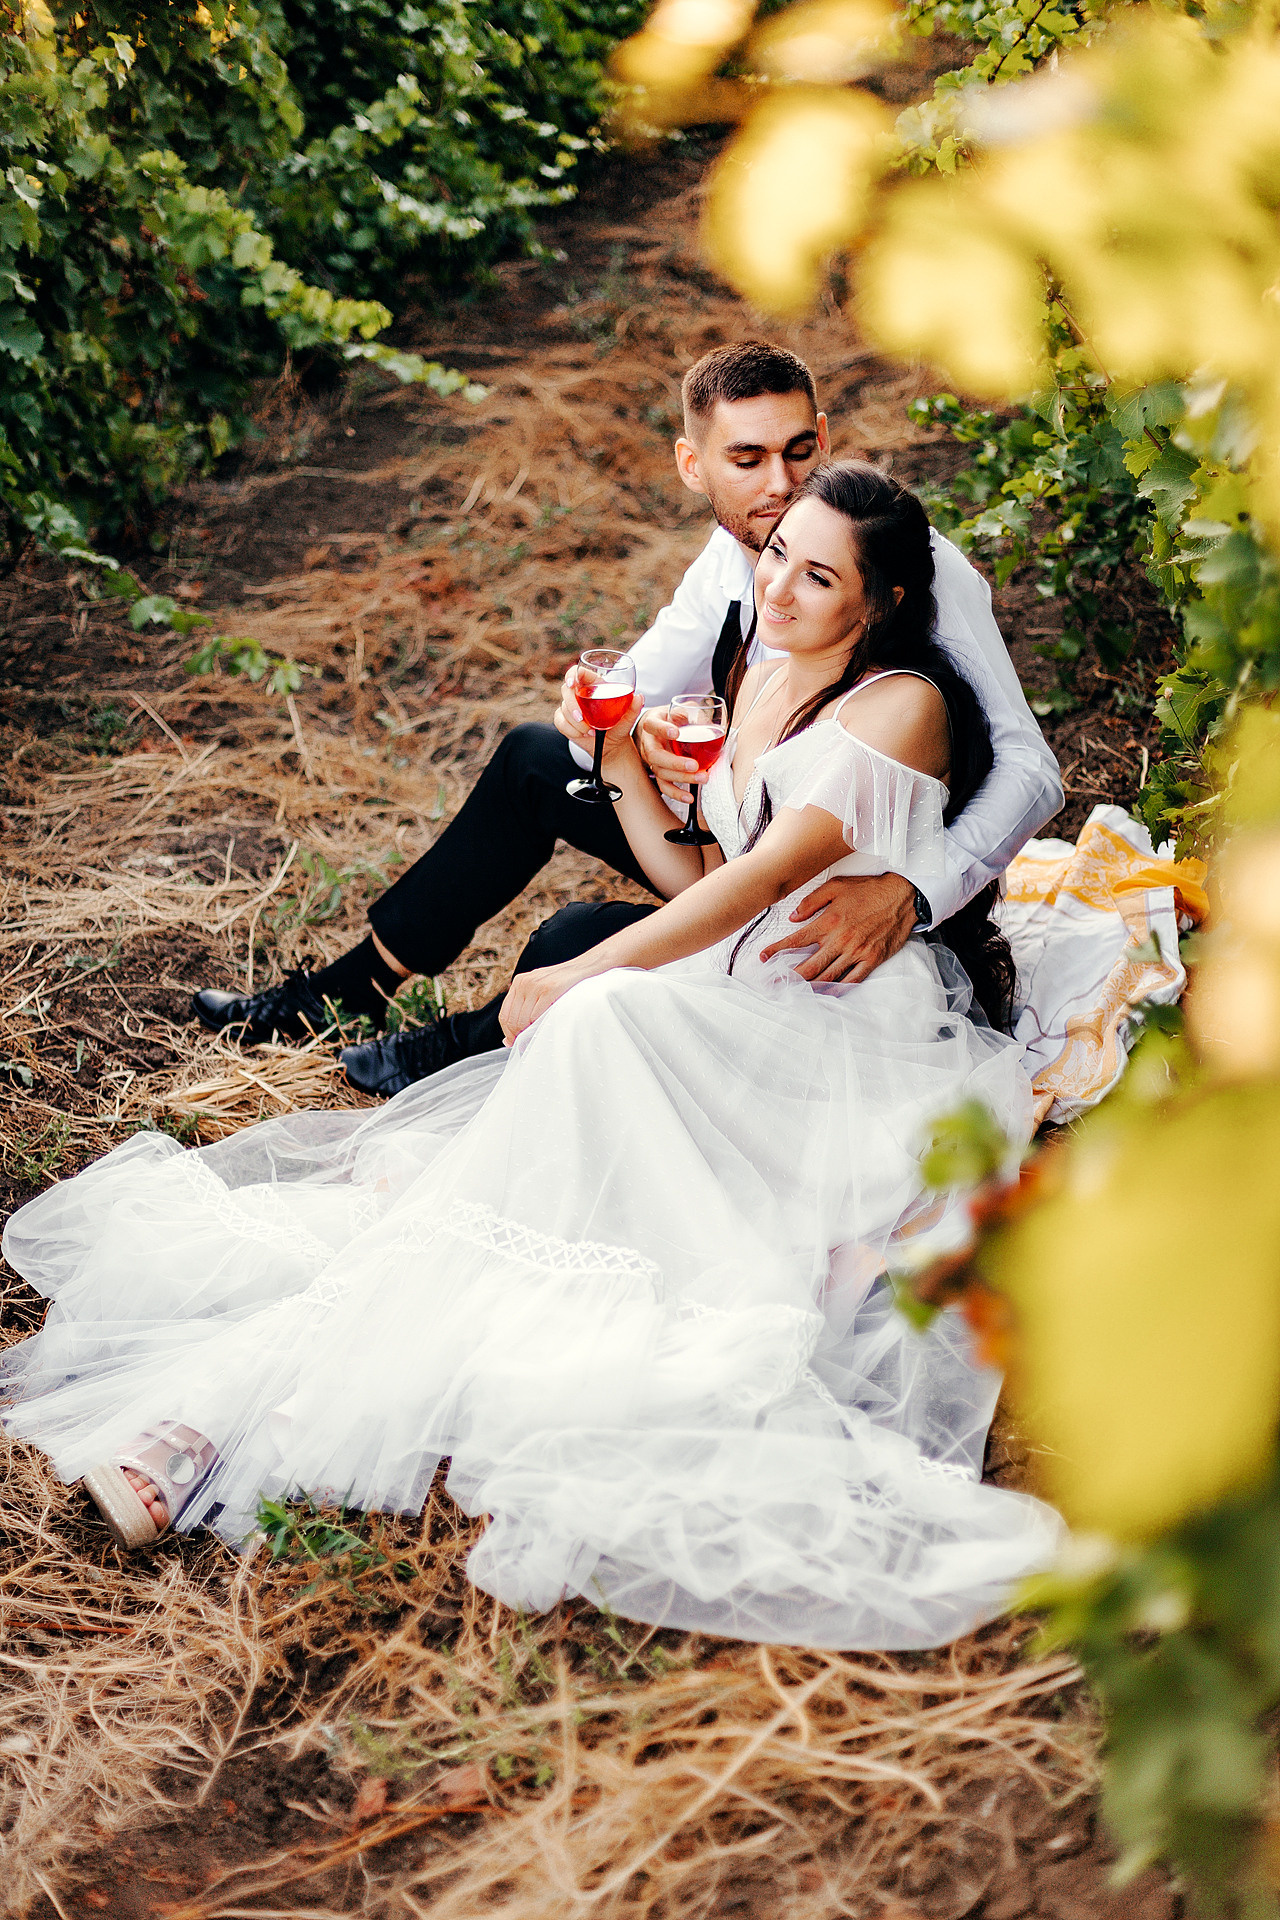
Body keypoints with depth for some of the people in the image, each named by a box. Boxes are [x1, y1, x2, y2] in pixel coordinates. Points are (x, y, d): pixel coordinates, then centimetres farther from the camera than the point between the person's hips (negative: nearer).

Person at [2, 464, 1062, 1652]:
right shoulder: (752, 684, 17)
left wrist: (580, 978, -17)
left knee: (606, 1027, -33)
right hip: (727, 1020, 7)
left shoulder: (904, 703, -7)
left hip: (856, 1036, -7)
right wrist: (623, 764, 7)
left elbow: (765, 874, -16)